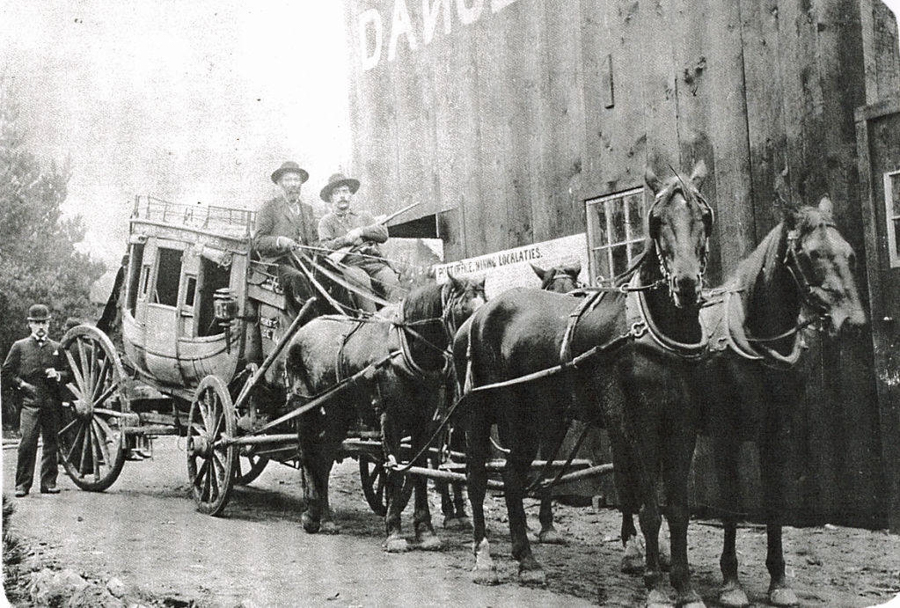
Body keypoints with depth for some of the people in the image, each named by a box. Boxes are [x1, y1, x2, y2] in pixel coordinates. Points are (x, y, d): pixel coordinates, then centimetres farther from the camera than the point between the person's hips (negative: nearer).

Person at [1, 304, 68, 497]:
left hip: (52, 402, 3)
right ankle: (22, 484, -5)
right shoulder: (19, 347, 9)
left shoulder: (56, 348, 15)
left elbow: (68, 373, 19)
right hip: (30, 401, -2)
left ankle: (49, 483, 10)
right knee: (27, 442, -11)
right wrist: (21, 383, -4)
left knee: (51, 443, 3)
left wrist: (58, 375, -2)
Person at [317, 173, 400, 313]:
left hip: (374, 261, 4)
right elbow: (325, 247, 4)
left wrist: (361, 231, 3)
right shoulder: (326, 222, 21)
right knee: (363, 282, -39)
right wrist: (346, 239, -6)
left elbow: (383, 234, 16)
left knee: (392, 281, -30)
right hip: (349, 263, -3)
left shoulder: (363, 216, 31)